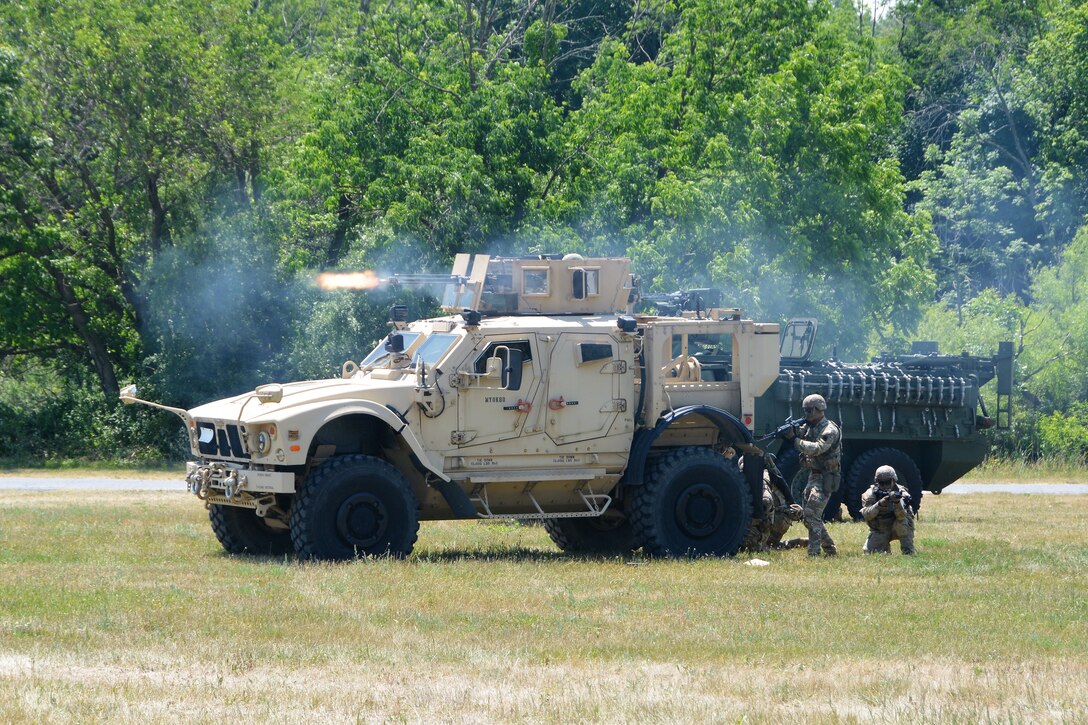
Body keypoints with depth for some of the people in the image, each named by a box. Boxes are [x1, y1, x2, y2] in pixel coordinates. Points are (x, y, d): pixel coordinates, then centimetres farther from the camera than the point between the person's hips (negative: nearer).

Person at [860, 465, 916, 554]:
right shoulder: (871, 494, -12)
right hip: (879, 531, 2)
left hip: (896, 528, -2)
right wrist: (879, 504, -40)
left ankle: (908, 552, -19)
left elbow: (901, 516, -32)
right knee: (869, 551, -17)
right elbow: (866, 514, -24)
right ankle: (886, 548, 16)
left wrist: (897, 502, -51)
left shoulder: (901, 493, -17)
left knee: (903, 522, -34)